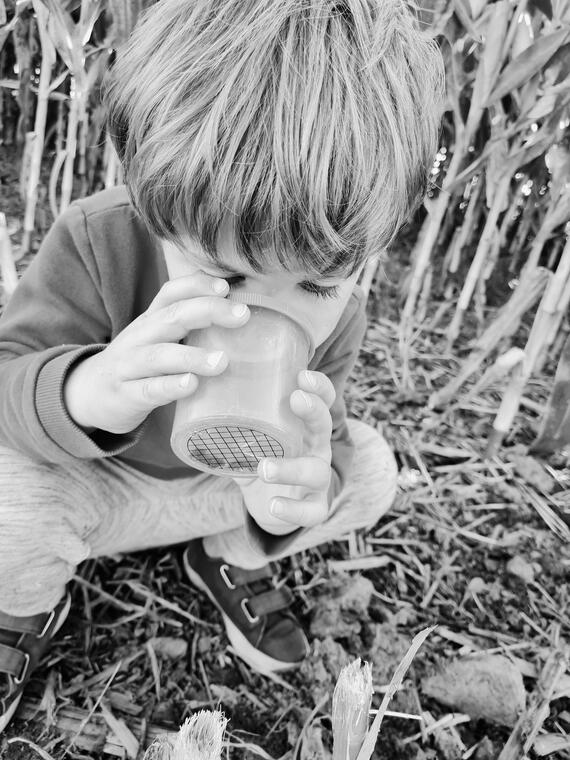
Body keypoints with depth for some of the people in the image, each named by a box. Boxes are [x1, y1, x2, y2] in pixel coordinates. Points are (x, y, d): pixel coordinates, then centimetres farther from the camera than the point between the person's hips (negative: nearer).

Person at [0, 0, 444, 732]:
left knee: (369, 471, -14)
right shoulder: (95, 242, -30)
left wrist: (289, 506, -43)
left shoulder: (336, 322, -22)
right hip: (87, 477, -1)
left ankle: (234, 556, 11)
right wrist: (85, 391, -53)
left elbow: (324, 451, -17)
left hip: (211, 485, 2)